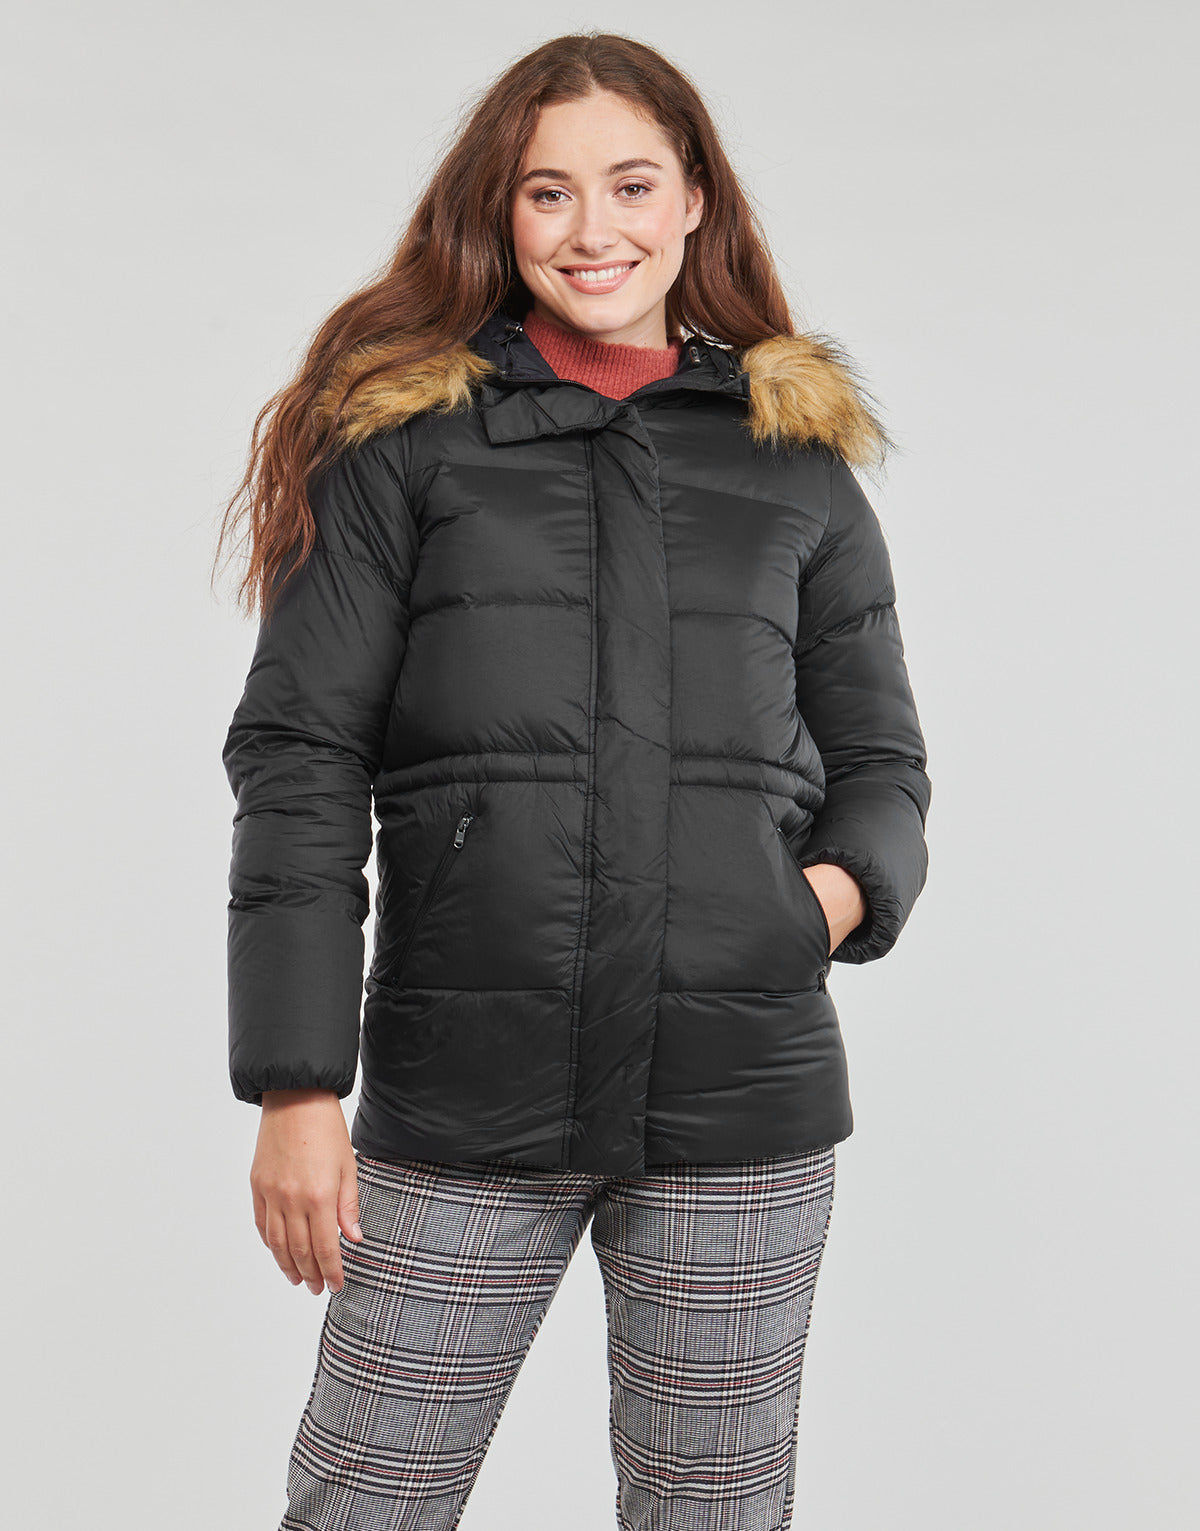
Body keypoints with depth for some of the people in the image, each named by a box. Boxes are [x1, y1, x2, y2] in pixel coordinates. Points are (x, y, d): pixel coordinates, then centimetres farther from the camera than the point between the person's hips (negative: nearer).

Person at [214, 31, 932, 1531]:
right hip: (464, 1094, -1)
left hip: (746, 1107, 2)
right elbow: (298, 762, -1)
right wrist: (296, 1082, -7)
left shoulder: (800, 460, 11)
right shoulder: (401, 437, 4)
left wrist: (845, 880, -6)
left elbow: (879, 751, 17)